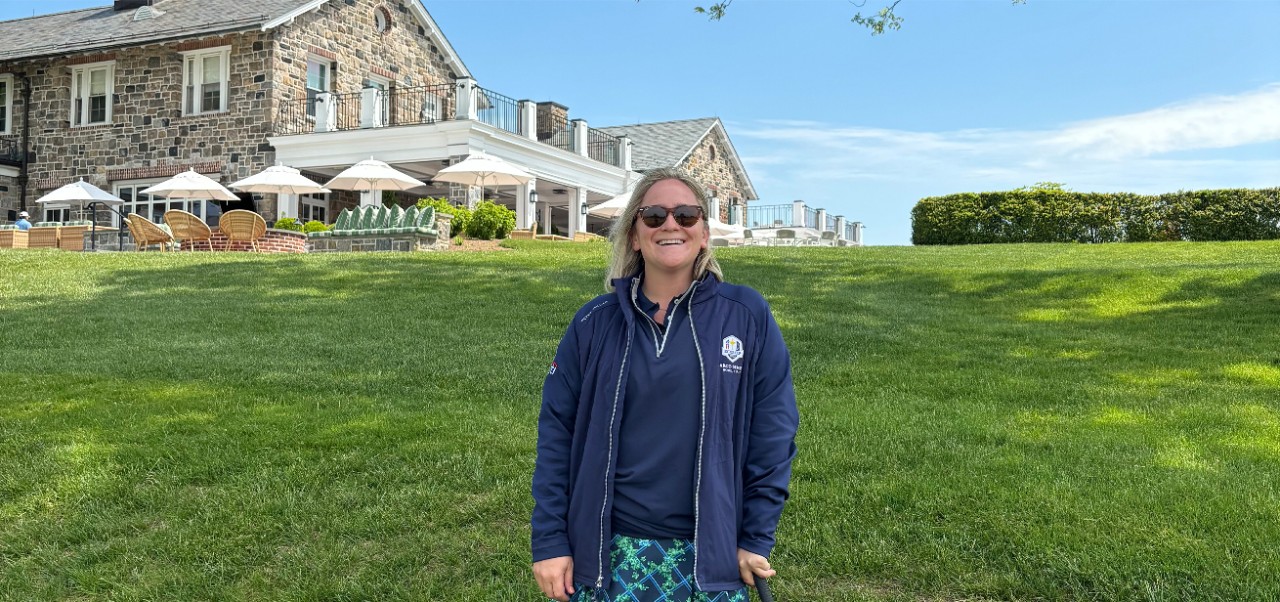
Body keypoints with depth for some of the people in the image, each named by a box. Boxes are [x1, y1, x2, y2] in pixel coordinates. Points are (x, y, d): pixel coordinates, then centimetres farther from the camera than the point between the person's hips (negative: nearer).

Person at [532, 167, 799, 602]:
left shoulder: (746, 315, -5)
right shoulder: (595, 323, -2)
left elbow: (772, 432, -2)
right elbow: (557, 432, 1)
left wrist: (757, 539, -2)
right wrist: (549, 541, -2)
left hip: (710, 553, 0)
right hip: (609, 552, 1)